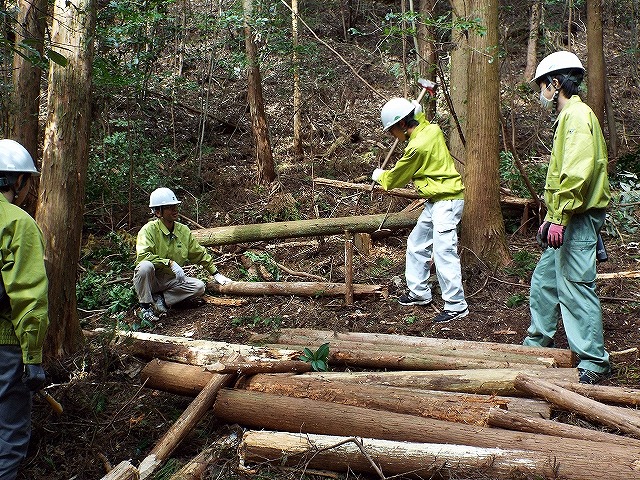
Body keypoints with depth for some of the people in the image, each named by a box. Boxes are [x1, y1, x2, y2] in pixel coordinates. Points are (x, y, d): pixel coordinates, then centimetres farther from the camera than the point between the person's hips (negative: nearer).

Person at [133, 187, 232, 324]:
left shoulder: (183, 231, 2)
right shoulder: (149, 230, -15)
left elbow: (200, 254, 12)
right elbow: (142, 255, -31)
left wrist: (216, 274, 10)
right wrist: (170, 263, -35)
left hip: (171, 279, 5)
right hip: (150, 279, -5)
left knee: (199, 287, -15)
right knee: (146, 265, -37)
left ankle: (162, 299, -8)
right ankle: (145, 307, -18)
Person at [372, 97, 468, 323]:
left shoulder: (417, 146, -22)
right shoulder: (431, 129, 4)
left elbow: (396, 178, -6)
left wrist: (379, 175, 13)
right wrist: (416, 112, 23)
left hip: (446, 201, -11)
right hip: (436, 200, 11)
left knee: (443, 251, -13)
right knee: (416, 243, 17)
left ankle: (456, 305, -9)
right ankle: (419, 292, 27)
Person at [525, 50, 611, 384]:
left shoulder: (577, 114, -13)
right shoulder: (566, 117, 20)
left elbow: (577, 173, -25)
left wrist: (559, 218, -26)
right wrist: (550, 218, 23)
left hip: (578, 220, -11)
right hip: (566, 220, 11)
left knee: (576, 287, -8)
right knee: (544, 280, 17)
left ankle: (593, 363, -1)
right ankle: (536, 344, 29)